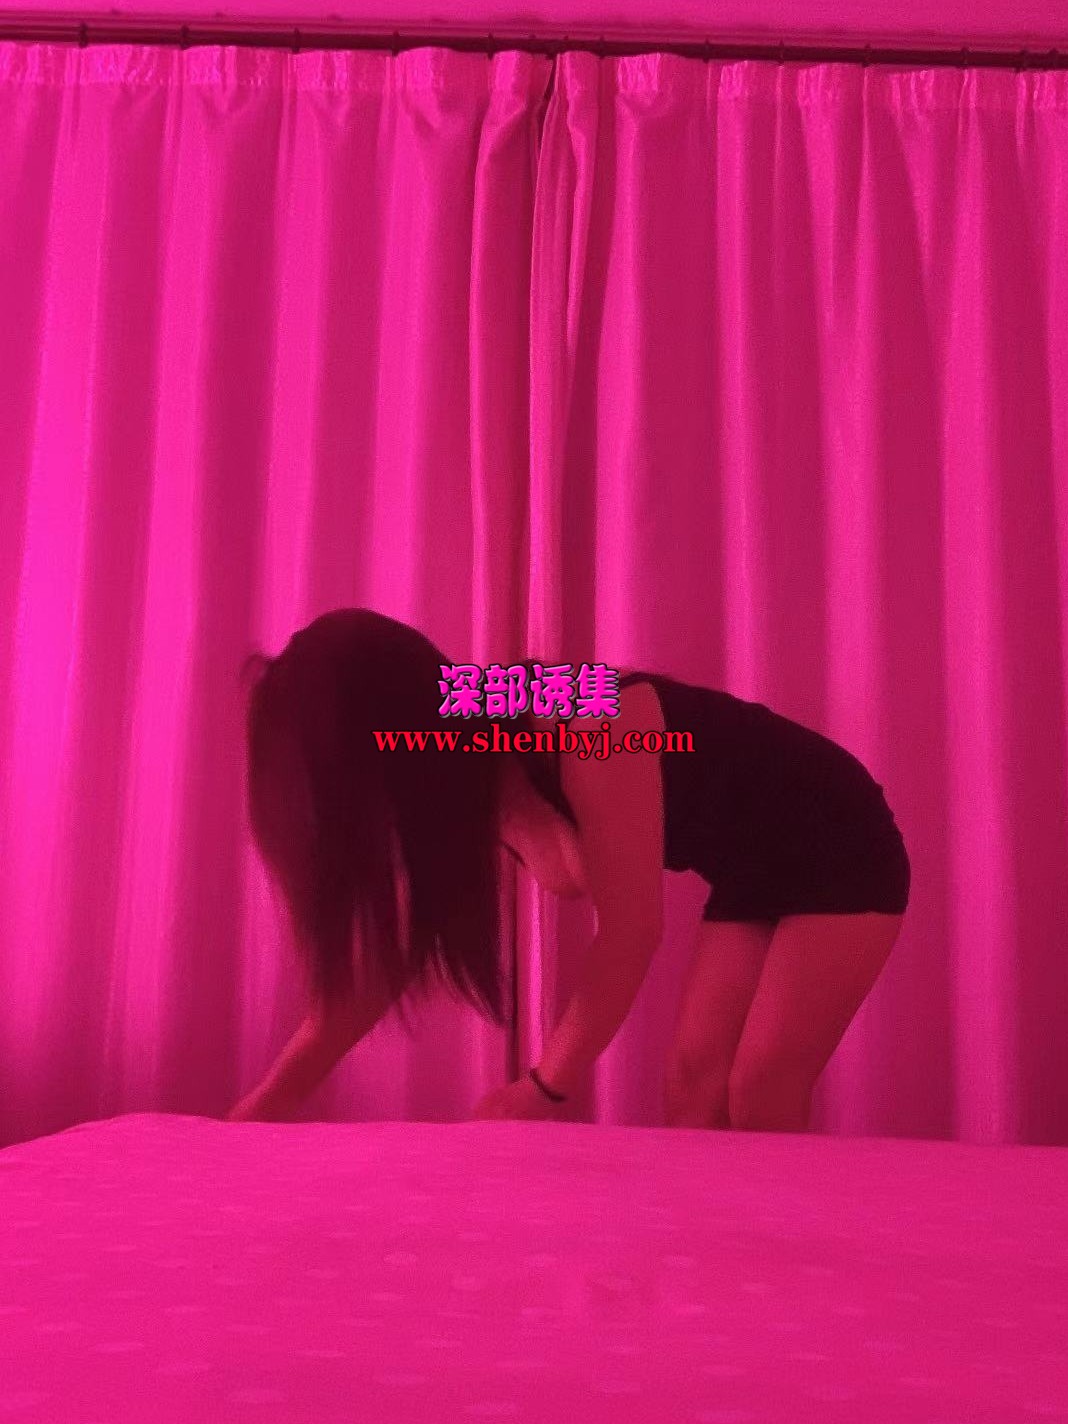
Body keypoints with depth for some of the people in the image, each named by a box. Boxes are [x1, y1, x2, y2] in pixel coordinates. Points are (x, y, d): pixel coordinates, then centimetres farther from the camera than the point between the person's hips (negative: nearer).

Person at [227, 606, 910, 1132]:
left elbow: (632, 928, -31)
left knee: (760, 1097, -12)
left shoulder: (584, 723, -34)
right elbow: (390, 958, -4)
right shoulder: (466, 793, -9)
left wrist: (543, 1089, -27)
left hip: (840, 852, -7)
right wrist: (264, 1106, -4)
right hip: (752, 875, 7)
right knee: (693, 1086, 0)